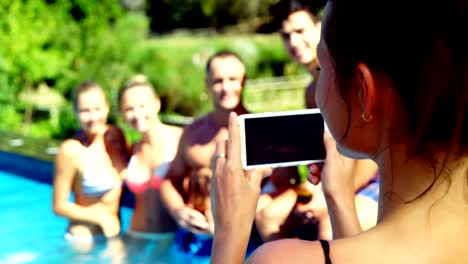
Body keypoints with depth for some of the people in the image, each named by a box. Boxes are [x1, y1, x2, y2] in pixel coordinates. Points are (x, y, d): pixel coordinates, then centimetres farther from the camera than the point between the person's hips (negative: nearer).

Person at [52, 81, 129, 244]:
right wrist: (100, 217, -16)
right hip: (83, 239, -5)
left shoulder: (116, 135, -4)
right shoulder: (72, 150, -20)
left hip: (115, 235, 5)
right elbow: (59, 206, -14)